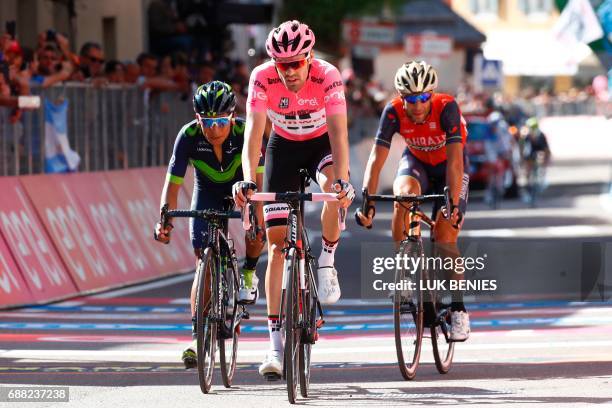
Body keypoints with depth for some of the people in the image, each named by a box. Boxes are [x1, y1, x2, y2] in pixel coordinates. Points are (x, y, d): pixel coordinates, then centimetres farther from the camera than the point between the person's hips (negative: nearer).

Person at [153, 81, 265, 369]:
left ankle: (248, 273, 4)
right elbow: (173, 183, -27)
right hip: (207, 191, 1)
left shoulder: (245, 131, -32)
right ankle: (197, 337, -7)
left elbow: (258, 180, -36)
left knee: (257, 232, -30)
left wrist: (258, 220, -48)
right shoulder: (189, 136, -29)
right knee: (204, 261, -10)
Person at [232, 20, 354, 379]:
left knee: (334, 188, -37)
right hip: (284, 146, 1)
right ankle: (275, 341, -6)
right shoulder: (262, 78, -26)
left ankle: (327, 261, -9)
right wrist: (248, 179, -47)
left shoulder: (327, 76, -30)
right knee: (277, 241, -7)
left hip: (322, 143, -1)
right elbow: (254, 132, -32)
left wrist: (342, 179, -52)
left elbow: (338, 132, -37)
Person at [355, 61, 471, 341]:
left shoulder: (446, 108, -34)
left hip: (449, 167, -2)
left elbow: (455, 160, -40)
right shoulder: (394, 112, -27)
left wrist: (454, 203, -51)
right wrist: (367, 202, -43)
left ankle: (458, 309, -4)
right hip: (415, 161, 2)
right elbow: (377, 158, -32)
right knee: (403, 196, -32)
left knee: (445, 236, -15)